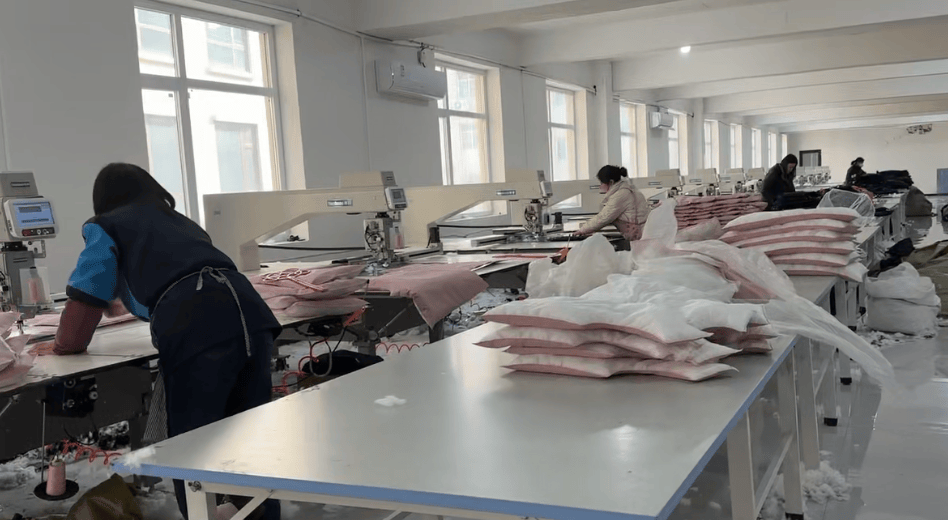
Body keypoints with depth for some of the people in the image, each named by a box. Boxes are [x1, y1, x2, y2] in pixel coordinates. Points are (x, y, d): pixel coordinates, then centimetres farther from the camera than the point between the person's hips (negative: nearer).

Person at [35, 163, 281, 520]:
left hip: (198, 330, -6)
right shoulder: (182, 222, 36)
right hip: (249, 310, 6)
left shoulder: (106, 225, 19)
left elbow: (87, 295, 9)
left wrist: (67, 345, 28)